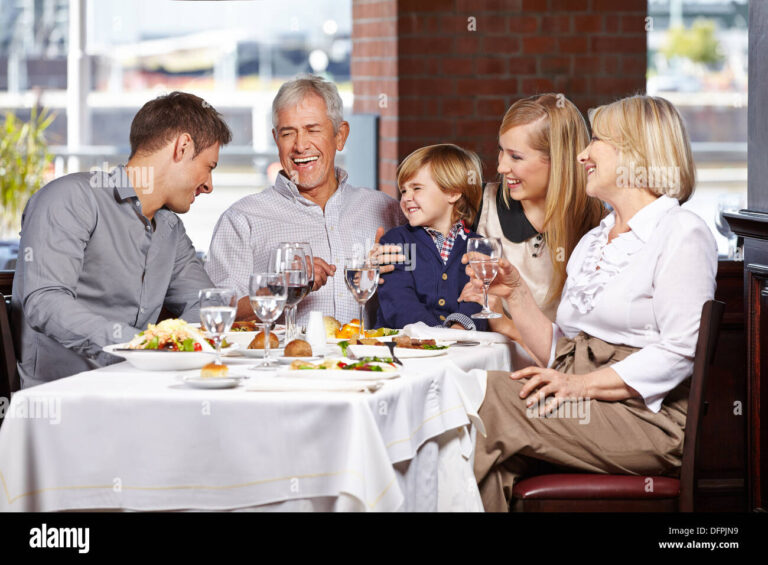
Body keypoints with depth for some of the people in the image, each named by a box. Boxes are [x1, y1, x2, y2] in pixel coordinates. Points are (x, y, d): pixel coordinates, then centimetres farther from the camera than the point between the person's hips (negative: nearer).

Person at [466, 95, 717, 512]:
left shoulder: (682, 234, -2)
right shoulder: (592, 242, 24)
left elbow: (680, 351, -14)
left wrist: (585, 385, -20)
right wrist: (515, 293, 8)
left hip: (646, 413, -7)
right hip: (586, 410, 7)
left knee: (490, 394, -24)